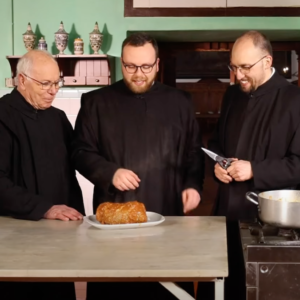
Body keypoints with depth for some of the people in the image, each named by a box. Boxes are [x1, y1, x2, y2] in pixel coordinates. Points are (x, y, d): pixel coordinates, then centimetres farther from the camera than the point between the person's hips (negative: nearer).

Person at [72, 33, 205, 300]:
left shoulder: (180, 102, 10)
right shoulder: (97, 102, 5)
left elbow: (194, 151, 14)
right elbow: (81, 152, 4)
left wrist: (193, 185, -2)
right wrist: (110, 173, -12)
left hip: (167, 217, 1)